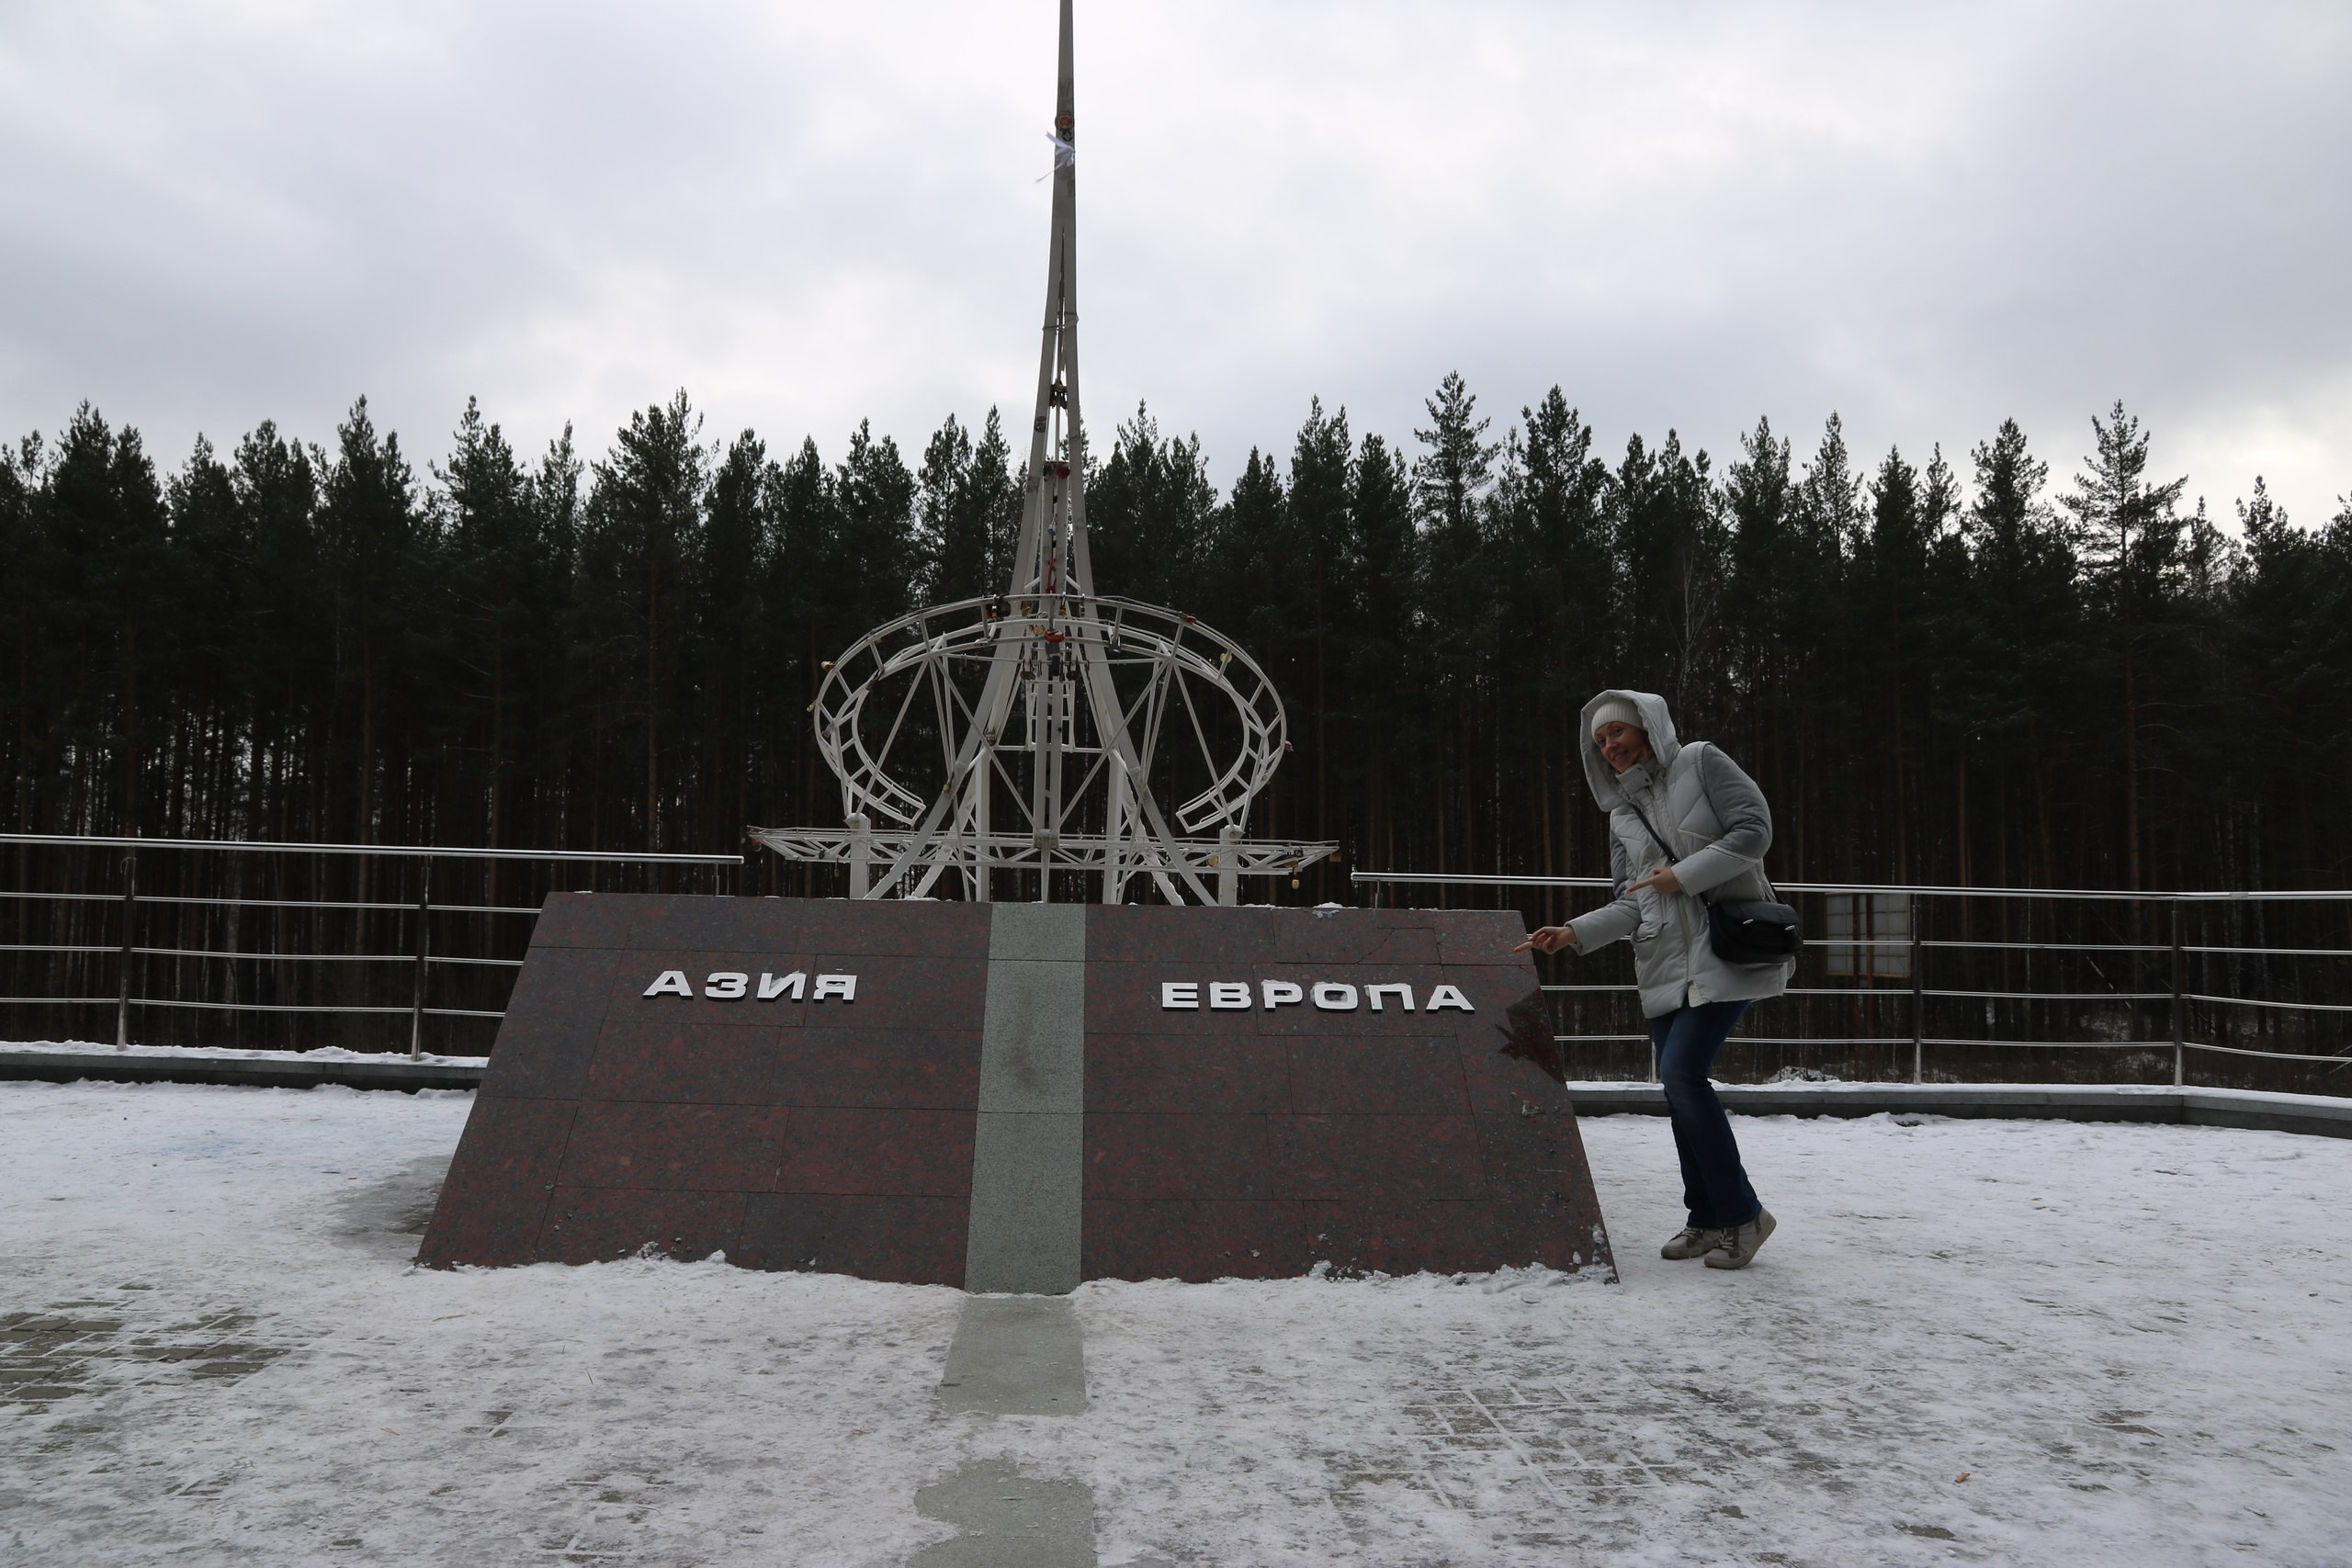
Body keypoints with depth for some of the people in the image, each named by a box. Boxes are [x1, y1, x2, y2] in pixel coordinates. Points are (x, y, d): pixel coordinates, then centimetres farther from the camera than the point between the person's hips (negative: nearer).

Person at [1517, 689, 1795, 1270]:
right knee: (1678, 1083, 4)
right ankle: (1709, 1219, 18)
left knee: (1683, 1071, -17)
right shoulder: (1623, 814, 16)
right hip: (1665, 963, 7)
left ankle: (1742, 1213, -2)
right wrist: (1574, 933, -4)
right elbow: (1631, 903, 10)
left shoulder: (1700, 763, 0)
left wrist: (1683, 876, -13)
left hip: (1727, 949, -7)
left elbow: (1754, 829, -9)